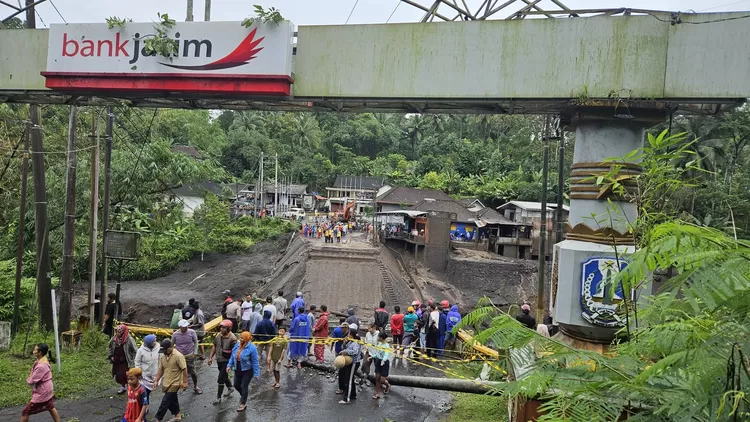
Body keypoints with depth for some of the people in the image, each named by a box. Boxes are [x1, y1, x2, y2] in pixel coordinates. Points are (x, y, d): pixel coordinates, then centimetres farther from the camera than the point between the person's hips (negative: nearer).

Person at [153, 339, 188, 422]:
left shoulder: (178, 356, -20)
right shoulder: (163, 356, 2)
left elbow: (184, 369, -17)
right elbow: (161, 369, 10)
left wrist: (185, 382, -15)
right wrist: (156, 380, 6)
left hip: (174, 383, -7)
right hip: (166, 383, 7)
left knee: (165, 401, -4)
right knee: (172, 400, 17)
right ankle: (177, 415, 33)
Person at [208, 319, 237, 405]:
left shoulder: (232, 338, -23)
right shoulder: (218, 335, -4)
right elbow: (214, 346, 9)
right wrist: (211, 357, 8)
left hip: (226, 361, -6)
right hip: (219, 360, 7)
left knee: (221, 379, -3)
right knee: (224, 376, 24)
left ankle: (218, 397, 10)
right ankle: (230, 388, 47)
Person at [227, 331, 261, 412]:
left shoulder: (252, 348, -22)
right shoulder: (237, 344, -5)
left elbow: (255, 362, -18)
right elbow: (233, 356, 9)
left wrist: (256, 374, -15)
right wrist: (229, 365, 0)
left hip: (247, 371, -6)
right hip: (238, 370, 6)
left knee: (244, 387, 4)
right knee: (236, 385, 16)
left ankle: (243, 404, 22)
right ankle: (243, 395, 46)